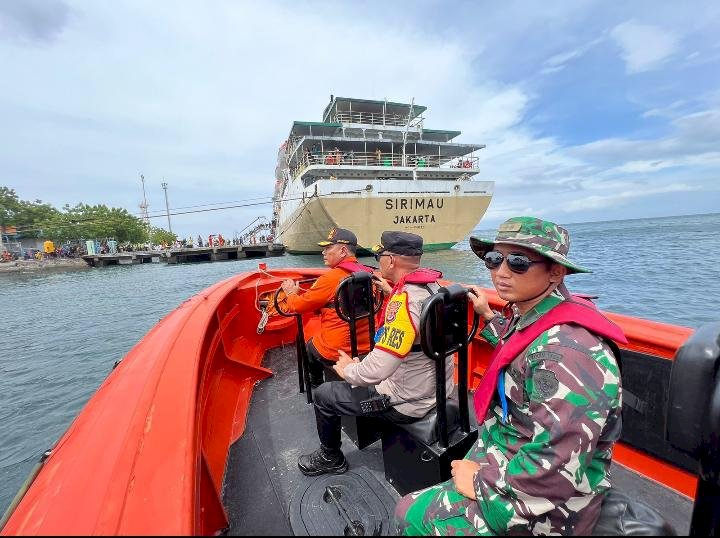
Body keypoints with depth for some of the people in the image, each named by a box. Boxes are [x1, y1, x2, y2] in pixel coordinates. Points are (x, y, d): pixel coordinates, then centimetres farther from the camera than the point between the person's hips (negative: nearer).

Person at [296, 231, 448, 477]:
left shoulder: (405, 300, -31)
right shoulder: (432, 285, -4)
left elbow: (378, 370, -36)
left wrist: (347, 370, -16)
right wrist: (393, 294, 22)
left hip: (408, 403, -9)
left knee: (323, 395, 6)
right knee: (359, 369, 29)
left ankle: (331, 458, 31)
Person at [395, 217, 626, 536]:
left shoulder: (565, 350, -31)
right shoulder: (526, 315, -1)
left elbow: (556, 469, -32)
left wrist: (481, 481, -19)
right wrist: (488, 316, 27)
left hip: (543, 508, -8)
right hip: (505, 463, 8)